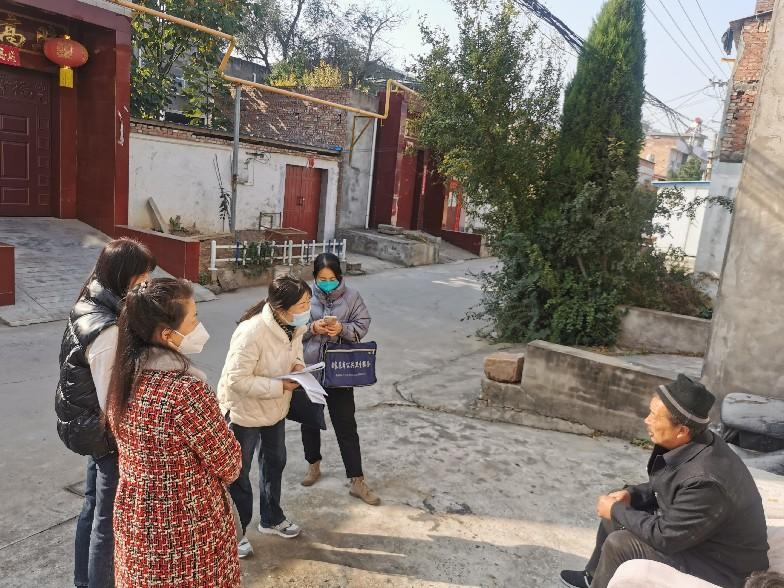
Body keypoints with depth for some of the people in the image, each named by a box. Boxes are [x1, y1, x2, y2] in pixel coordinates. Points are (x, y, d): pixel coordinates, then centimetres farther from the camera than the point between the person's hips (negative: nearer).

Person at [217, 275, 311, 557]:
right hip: (243, 410, -8)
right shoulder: (251, 332, -35)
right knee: (238, 473, 12)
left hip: (275, 408, 8)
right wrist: (280, 385, -32)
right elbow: (237, 380, -32)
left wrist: (297, 364, -15)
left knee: (275, 462, 24)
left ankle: (272, 519, 47)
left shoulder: (295, 325, -11)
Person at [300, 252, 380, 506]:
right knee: (309, 419, 17)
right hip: (309, 368, 2)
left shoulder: (351, 296, -5)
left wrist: (342, 328, -23)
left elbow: (362, 327, -4)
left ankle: (357, 481, 12)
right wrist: (312, 328, -20)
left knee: (346, 424, 3)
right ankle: (314, 464, 41)